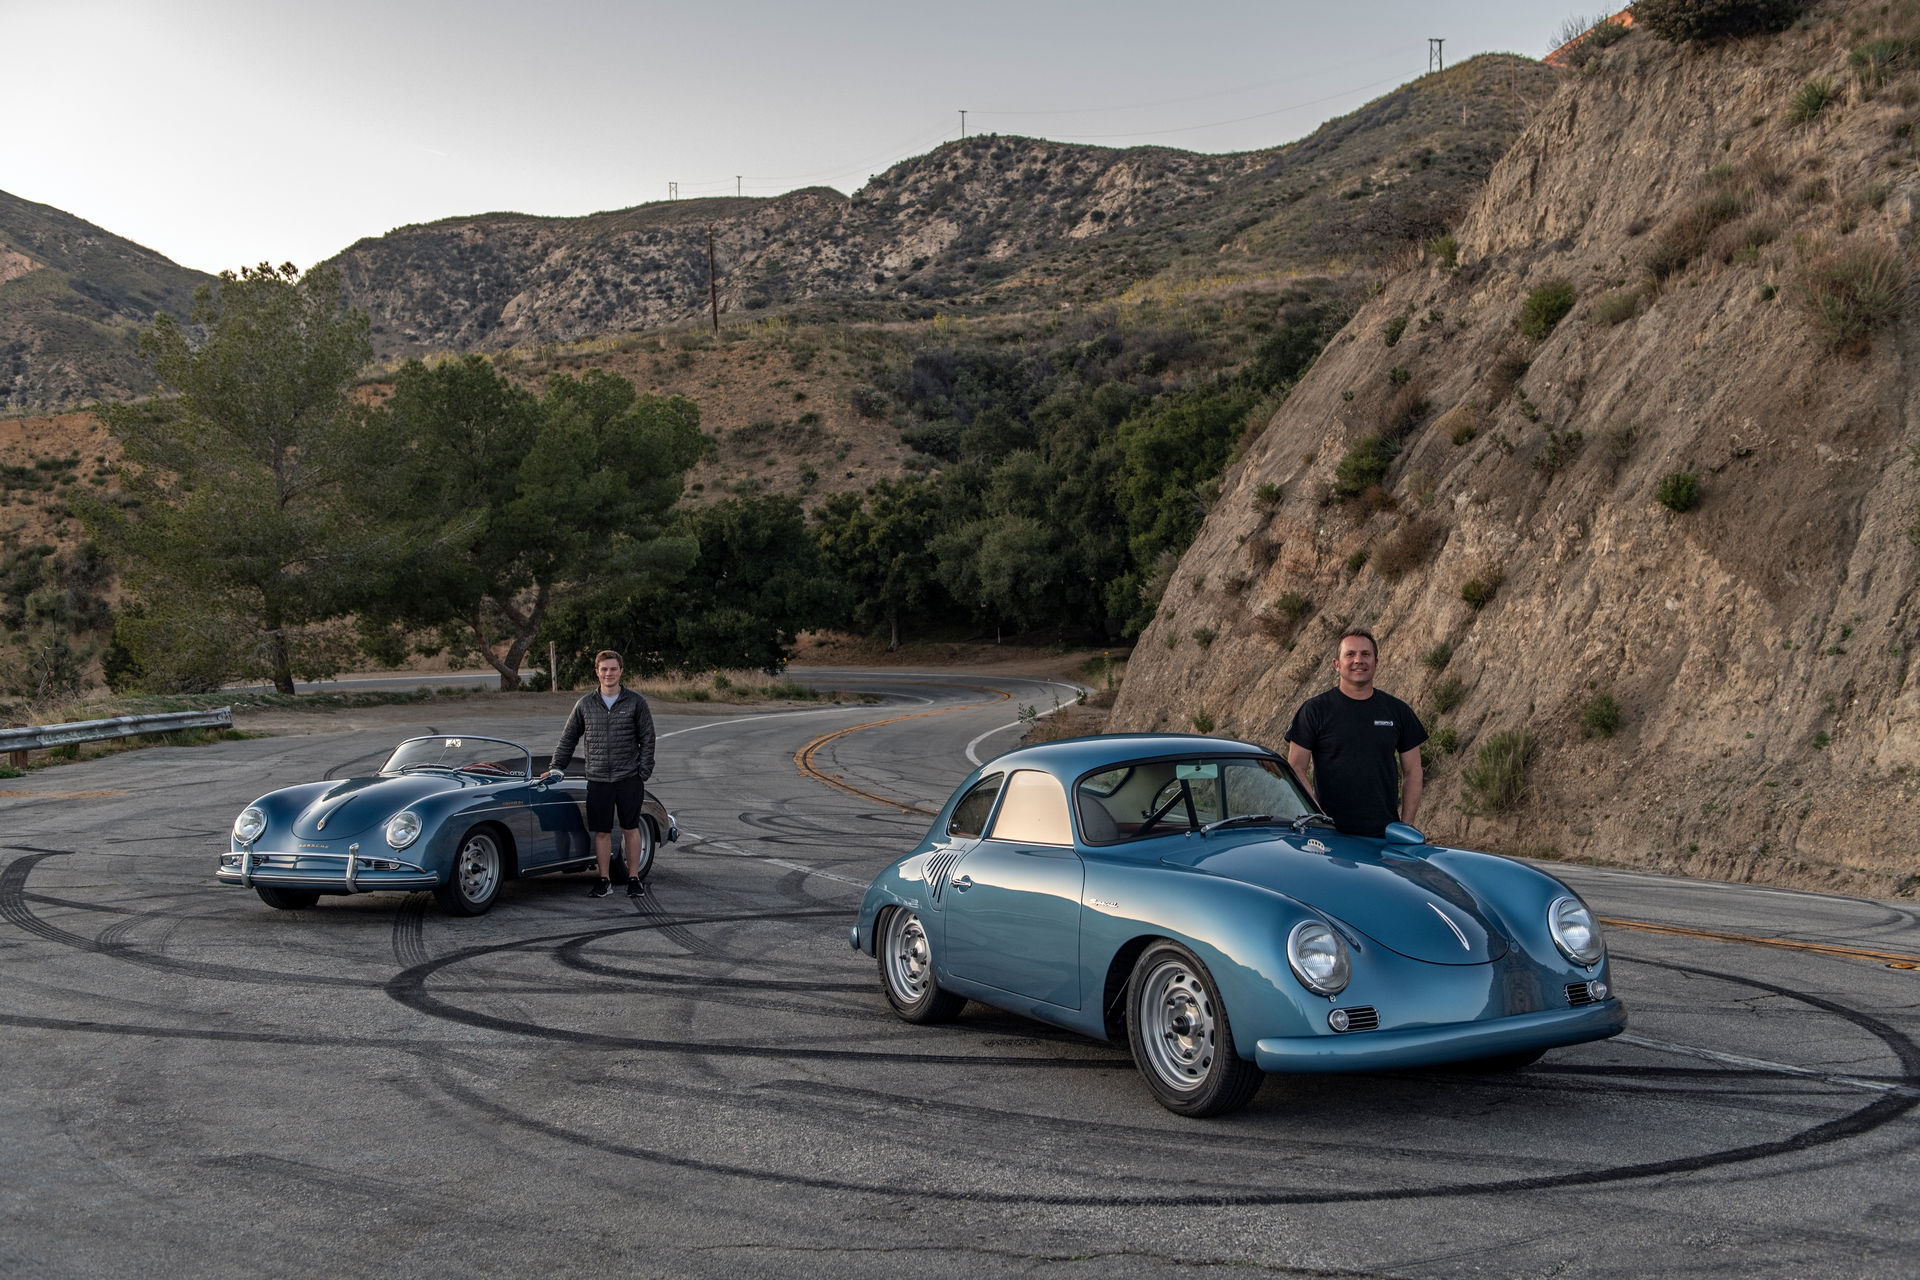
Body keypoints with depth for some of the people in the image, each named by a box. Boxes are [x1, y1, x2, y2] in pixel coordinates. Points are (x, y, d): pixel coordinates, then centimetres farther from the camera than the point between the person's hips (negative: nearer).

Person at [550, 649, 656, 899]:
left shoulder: (635, 702, 0)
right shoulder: (585, 705, 5)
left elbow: (647, 739, 2)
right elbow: (568, 738, 14)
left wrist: (644, 773, -4)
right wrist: (557, 768, 7)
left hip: (629, 779, -1)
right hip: (598, 781, 1)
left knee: (630, 829, 5)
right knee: (601, 831, 3)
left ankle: (633, 878, 15)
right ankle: (604, 881, 12)